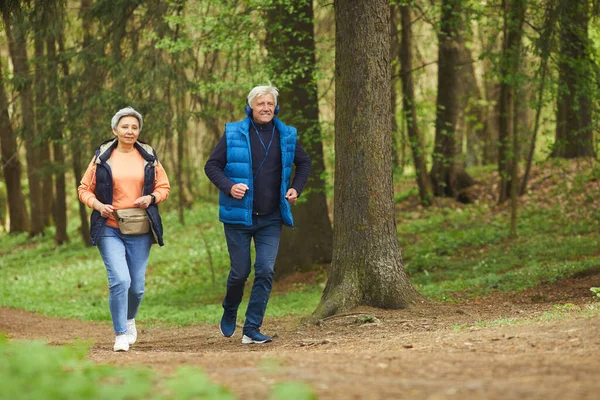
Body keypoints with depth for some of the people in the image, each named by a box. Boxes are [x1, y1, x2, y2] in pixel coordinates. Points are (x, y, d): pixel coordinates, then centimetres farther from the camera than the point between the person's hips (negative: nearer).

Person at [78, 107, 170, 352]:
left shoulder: (149, 157, 8)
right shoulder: (102, 157, 3)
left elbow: (164, 186, 14)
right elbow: (84, 189, 8)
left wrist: (151, 198, -7)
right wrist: (98, 205, -12)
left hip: (140, 231, 2)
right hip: (109, 229, -2)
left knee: (137, 286, 6)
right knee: (120, 280, -18)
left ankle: (129, 320, 38)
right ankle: (120, 335, -6)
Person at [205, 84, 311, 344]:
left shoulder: (286, 136, 5)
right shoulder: (233, 134, -4)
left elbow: (304, 162, 22)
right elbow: (212, 166, -1)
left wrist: (296, 188, 6)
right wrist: (228, 186, -18)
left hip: (271, 218, 2)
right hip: (238, 216, -2)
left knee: (266, 271, -8)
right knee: (240, 272, 4)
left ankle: (252, 329, -4)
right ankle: (229, 313, 34)